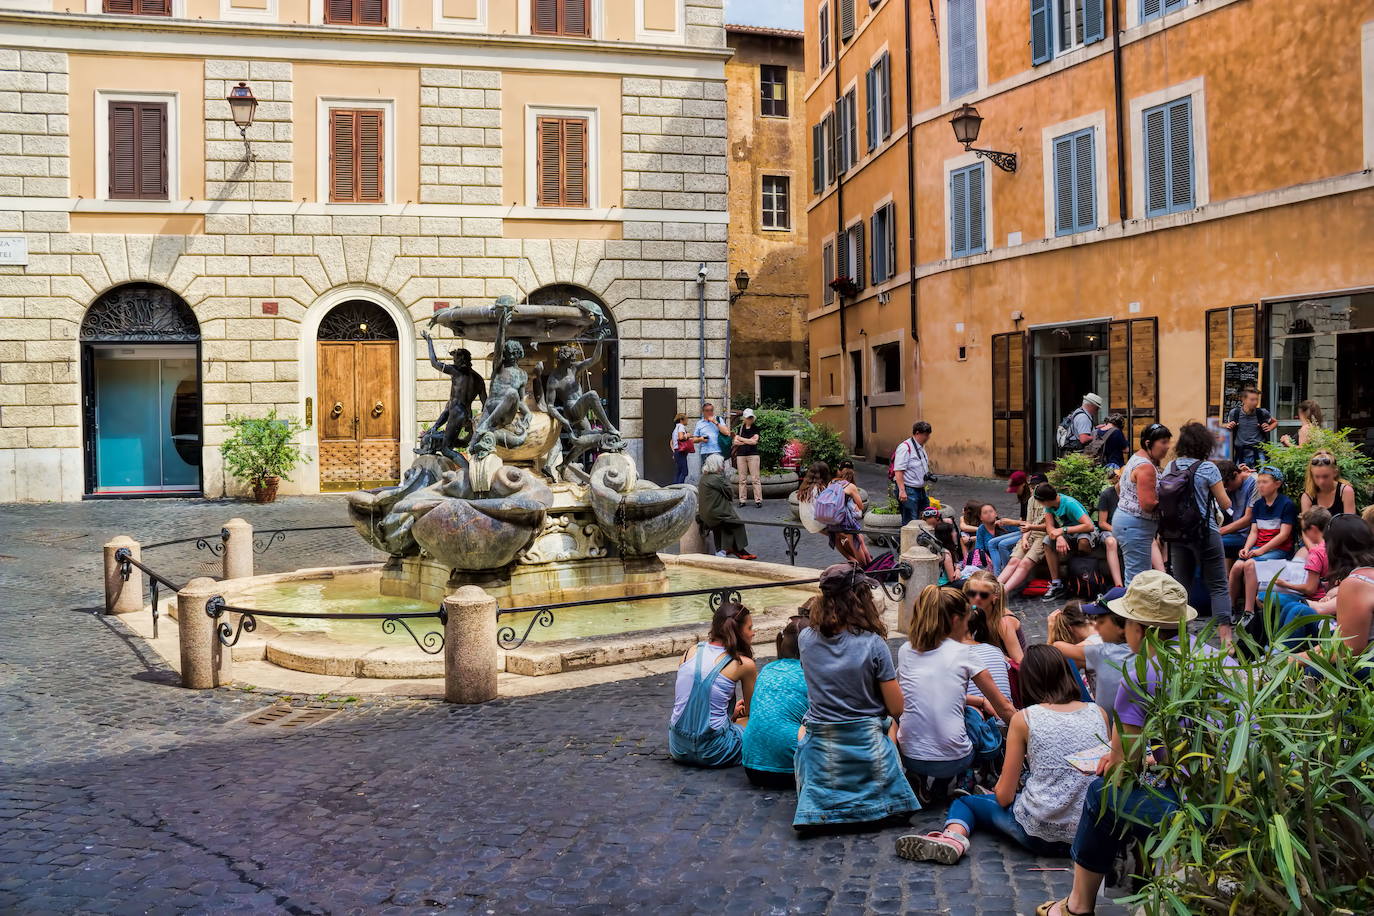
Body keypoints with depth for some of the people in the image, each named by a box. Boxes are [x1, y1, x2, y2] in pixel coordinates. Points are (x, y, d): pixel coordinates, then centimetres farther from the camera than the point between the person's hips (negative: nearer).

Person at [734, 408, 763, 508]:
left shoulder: (756, 428, 4)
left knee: (755, 478, -6)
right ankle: (742, 500, 7)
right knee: (742, 479, 3)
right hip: (741, 455, 3)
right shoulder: (740, 428, 12)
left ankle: (758, 500, -6)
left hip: (753, 455, -3)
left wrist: (741, 439, -2)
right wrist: (748, 441, -5)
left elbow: (754, 441, -9)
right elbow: (735, 442, 4)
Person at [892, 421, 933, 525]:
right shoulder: (905, 448, -16)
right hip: (908, 491, -10)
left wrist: (928, 475, 15)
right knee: (910, 523, -9)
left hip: (920, 490, 10)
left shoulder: (921, 447, 14)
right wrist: (902, 491, -28)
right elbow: (898, 471, -23)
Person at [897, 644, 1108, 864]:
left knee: (964, 801, 16)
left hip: (1041, 836, -5)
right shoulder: (1098, 713, 3)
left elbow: (1004, 796, -3)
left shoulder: (1023, 718, -7)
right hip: (1091, 831, 5)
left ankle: (953, 837, -10)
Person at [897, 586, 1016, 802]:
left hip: (909, 757, 3)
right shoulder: (962, 654, -3)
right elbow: (1004, 708, 5)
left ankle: (919, 778, 13)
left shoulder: (905, 651, 7)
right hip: (952, 759, -3)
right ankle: (943, 783, 11)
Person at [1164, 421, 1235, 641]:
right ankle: (1225, 634, -6)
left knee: (1181, 584, 12)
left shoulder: (1170, 467, 3)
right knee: (1218, 586, 1)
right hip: (1205, 532, -4)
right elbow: (1225, 504, -5)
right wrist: (1220, 493, 15)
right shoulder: (1207, 468, -10)